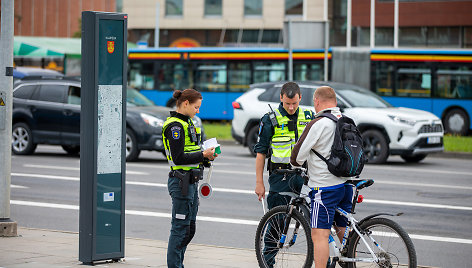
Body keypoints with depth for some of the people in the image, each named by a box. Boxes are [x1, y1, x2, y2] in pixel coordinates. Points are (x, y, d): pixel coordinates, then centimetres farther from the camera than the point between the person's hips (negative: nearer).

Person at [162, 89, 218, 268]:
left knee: (189, 228, 13)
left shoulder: (187, 123, 17)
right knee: (180, 228, -6)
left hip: (191, 182, 10)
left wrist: (206, 157, 5)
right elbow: (178, 158, -21)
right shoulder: (175, 126, -15)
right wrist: (203, 155, -15)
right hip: (181, 182, -10)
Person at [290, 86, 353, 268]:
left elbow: (299, 154, -12)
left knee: (319, 235, -8)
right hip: (346, 184, 8)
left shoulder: (318, 124, -14)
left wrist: (296, 164, 12)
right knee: (344, 233, 15)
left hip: (325, 187, -8)